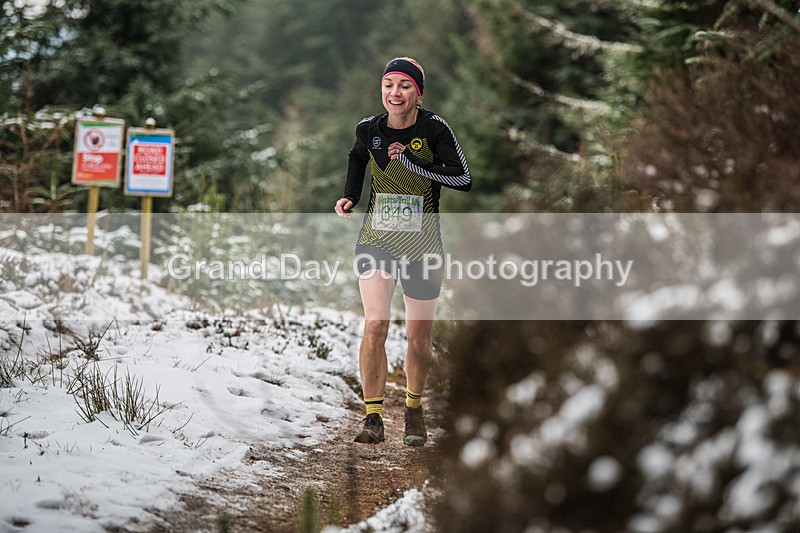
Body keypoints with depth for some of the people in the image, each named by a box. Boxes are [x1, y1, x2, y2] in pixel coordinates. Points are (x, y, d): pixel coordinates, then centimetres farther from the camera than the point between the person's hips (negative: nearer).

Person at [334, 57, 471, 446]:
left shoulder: (434, 129, -11)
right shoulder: (368, 129, -2)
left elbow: (464, 179, -17)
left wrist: (410, 160, -22)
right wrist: (349, 196, 7)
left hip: (422, 245, -1)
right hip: (376, 240, 1)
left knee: (418, 338, 6)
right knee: (374, 326, -15)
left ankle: (414, 407, 30)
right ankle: (372, 416, -6)